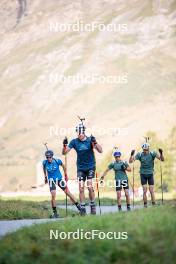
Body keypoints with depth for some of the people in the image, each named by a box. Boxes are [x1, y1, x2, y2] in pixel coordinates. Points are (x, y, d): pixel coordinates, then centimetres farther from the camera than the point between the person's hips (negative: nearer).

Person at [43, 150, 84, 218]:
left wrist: (65, 175, 11)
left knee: (68, 193, 3)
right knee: (53, 195, -16)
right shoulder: (45, 162, -14)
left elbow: (63, 166, 3)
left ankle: (78, 206, 15)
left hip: (59, 179, 0)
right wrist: (45, 177, 18)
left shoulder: (57, 161, -18)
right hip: (51, 180, 0)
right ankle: (55, 212, -6)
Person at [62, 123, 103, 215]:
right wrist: (65, 145, -26)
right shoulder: (74, 142, -3)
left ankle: (92, 205, 3)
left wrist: (95, 143, -34)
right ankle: (83, 208, 4)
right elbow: (64, 152, -5)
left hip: (90, 166, -2)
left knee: (90, 186, -14)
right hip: (80, 168, 2)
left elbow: (100, 151, -16)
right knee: (81, 188, -4)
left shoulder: (90, 140, -8)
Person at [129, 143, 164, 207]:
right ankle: (145, 205, 5)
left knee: (151, 191, -3)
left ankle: (153, 204, 3)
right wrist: (132, 155, -31)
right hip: (143, 174, 0)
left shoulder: (152, 154, -10)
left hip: (150, 174, 0)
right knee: (144, 191, -4)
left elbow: (162, 159, -15)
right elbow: (130, 161, -12)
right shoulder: (140, 155, -9)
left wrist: (161, 153, -34)